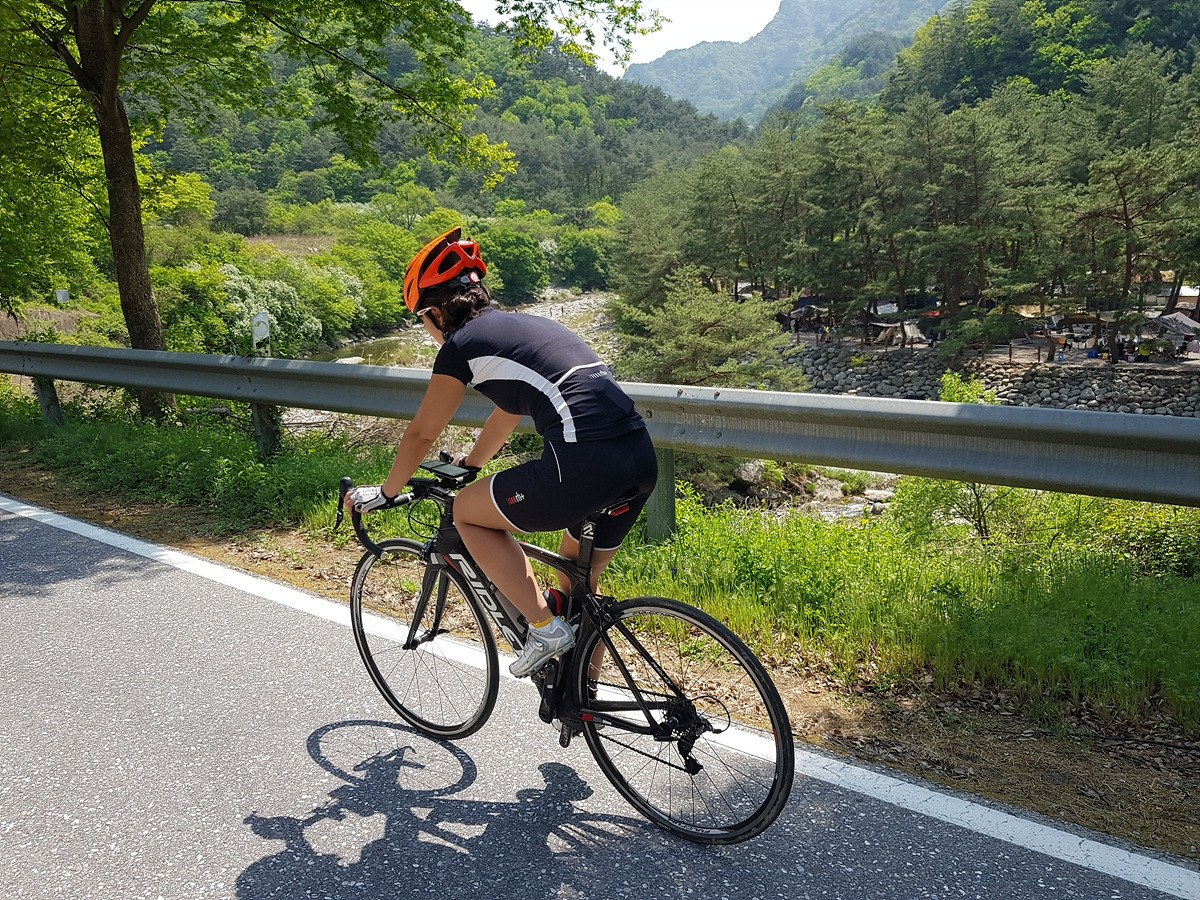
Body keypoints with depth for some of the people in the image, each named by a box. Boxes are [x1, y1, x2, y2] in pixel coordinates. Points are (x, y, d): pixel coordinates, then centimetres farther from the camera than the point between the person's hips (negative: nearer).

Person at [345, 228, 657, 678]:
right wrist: (466, 467, 51)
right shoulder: (524, 325, 27)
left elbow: (421, 433, 13)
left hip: (585, 465, -8)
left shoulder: (461, 345, 4)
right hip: (642, 458, 9)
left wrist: (384, 492, 29)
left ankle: (545, 627, 10)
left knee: (467, 512, 15)